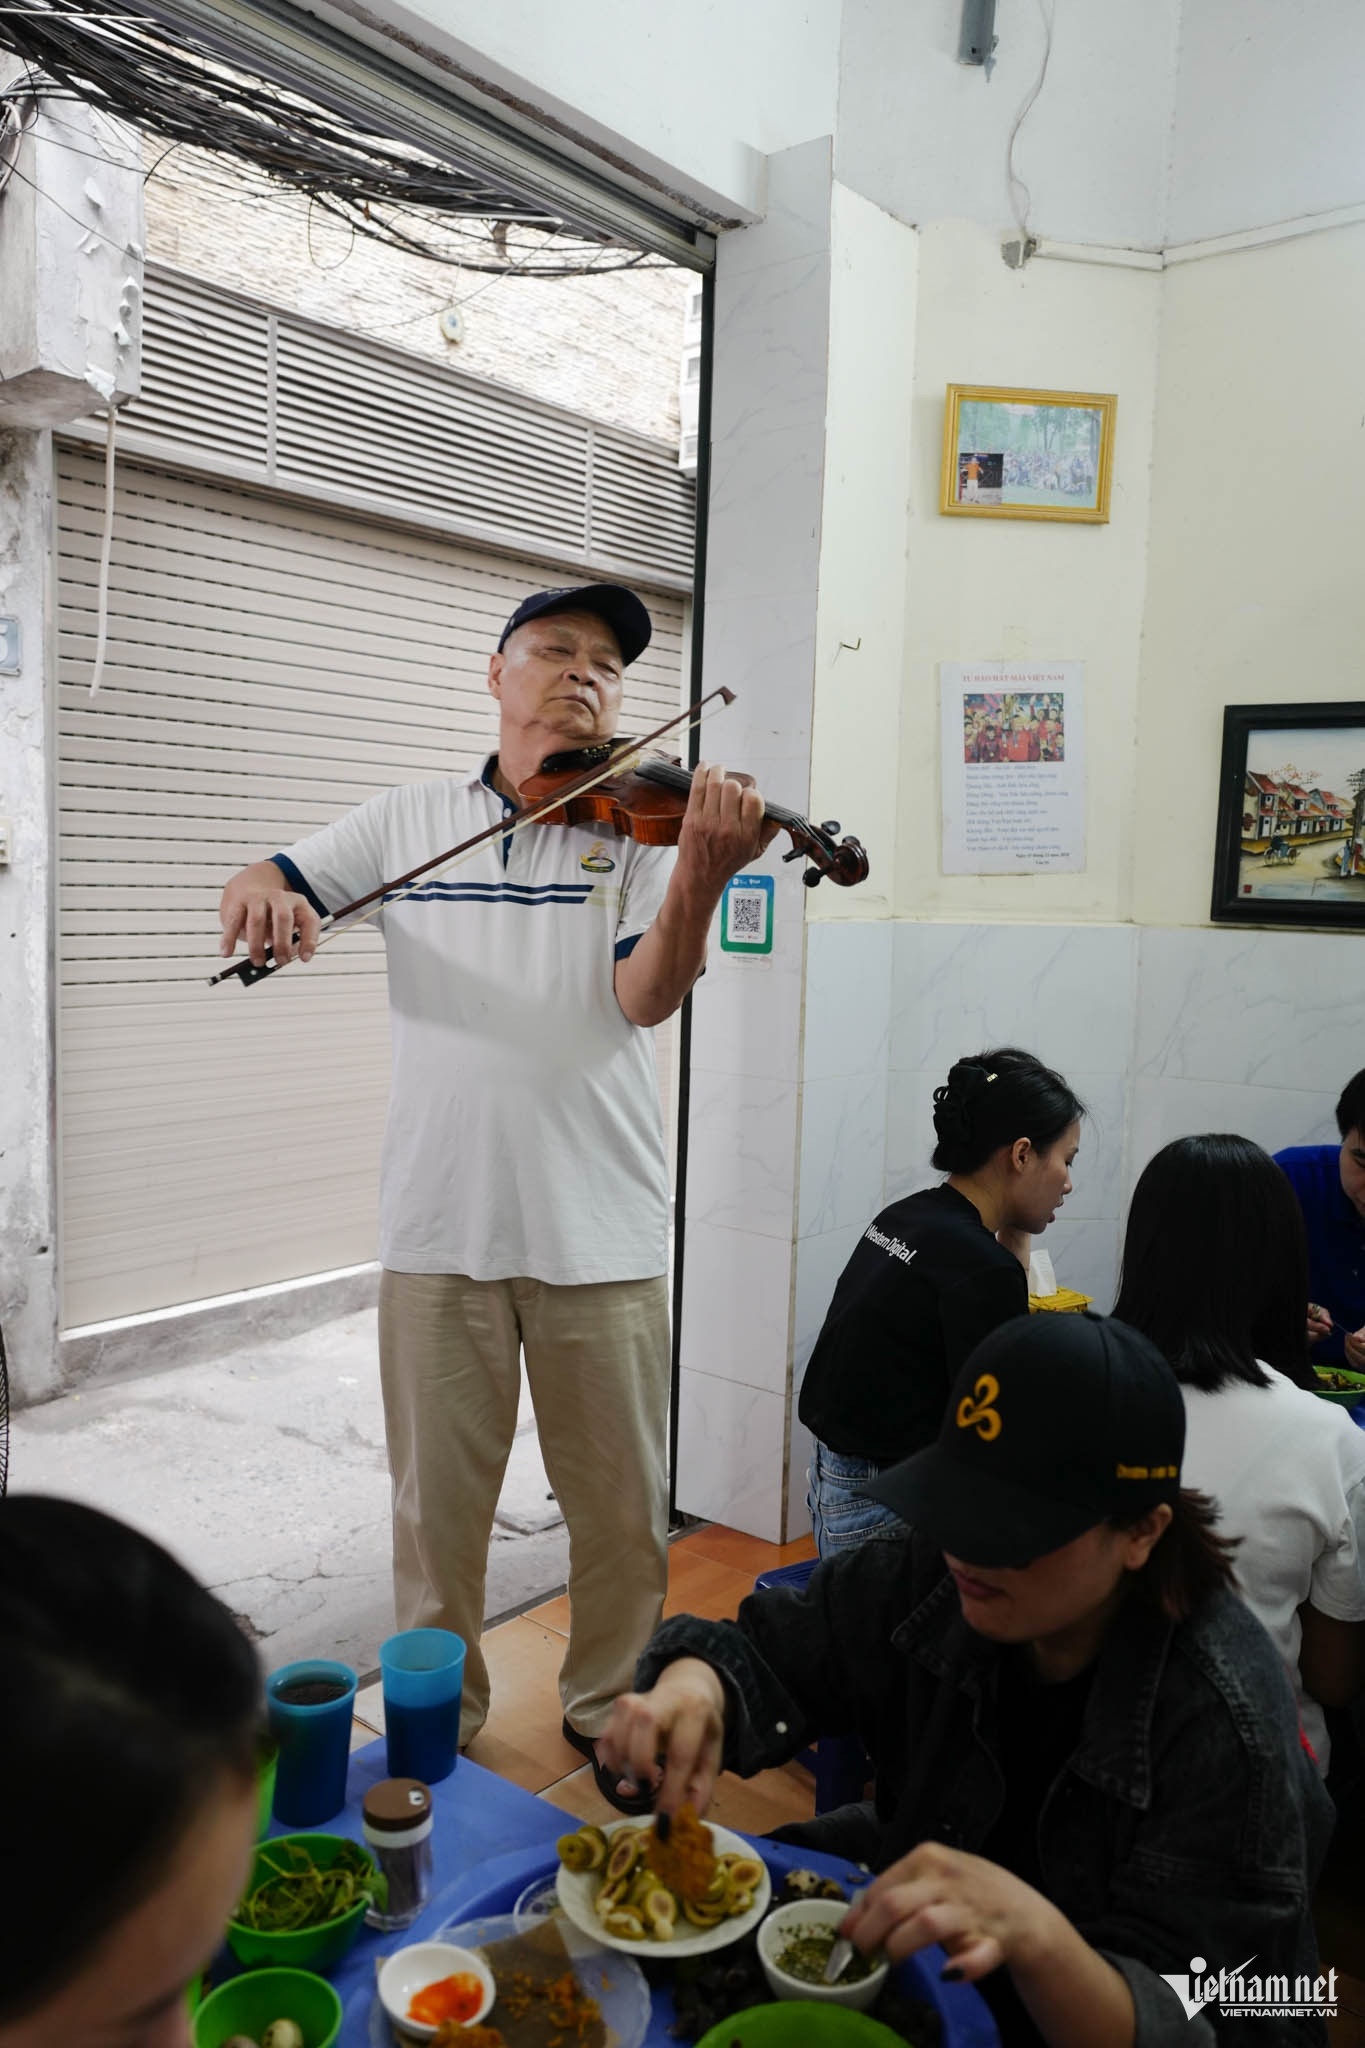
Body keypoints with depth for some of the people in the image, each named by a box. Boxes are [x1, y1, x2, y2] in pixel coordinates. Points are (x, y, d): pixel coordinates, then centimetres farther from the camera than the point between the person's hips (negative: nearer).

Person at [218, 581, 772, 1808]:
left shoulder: (642, 823, 1)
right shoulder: (409, 819, 8)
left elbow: (646, 997, -11)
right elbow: (269, 887, 10)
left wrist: (699, 882, -31)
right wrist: (263, 893, -15)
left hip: (600, 1230, 0)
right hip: (440, 1222, 1)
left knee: (623, 1505, 13)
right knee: (438, 1502, 14)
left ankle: (610, 1707, 37)